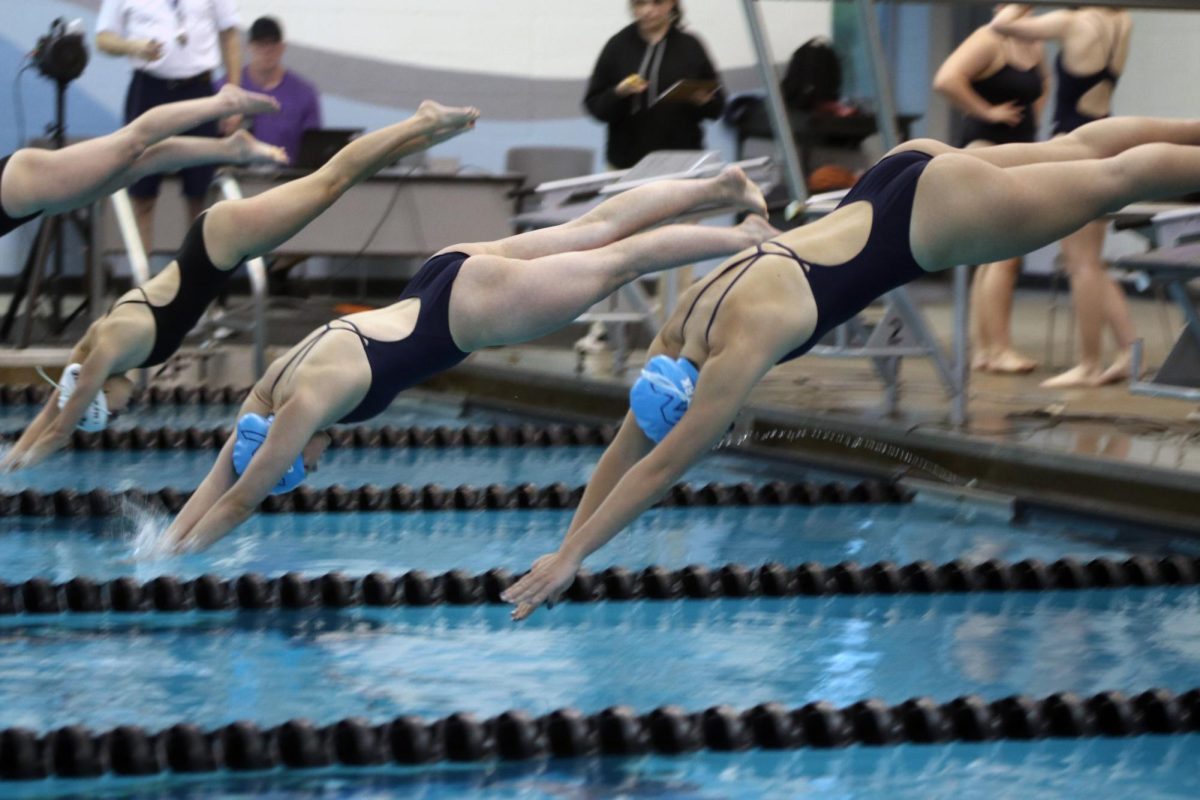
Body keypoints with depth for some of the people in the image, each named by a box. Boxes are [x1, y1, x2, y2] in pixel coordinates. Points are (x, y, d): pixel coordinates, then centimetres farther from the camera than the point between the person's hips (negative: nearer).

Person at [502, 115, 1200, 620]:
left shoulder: (743, 345, -30)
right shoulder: (686, 326, -8)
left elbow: (662, 466, -30)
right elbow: (628, 447, 0)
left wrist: (571, 558, -28)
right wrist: (567, 542, -3)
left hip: (935, 215, -7)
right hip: (900, 177, 7)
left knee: (1115, 177, 10)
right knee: (1073, 152, 22)